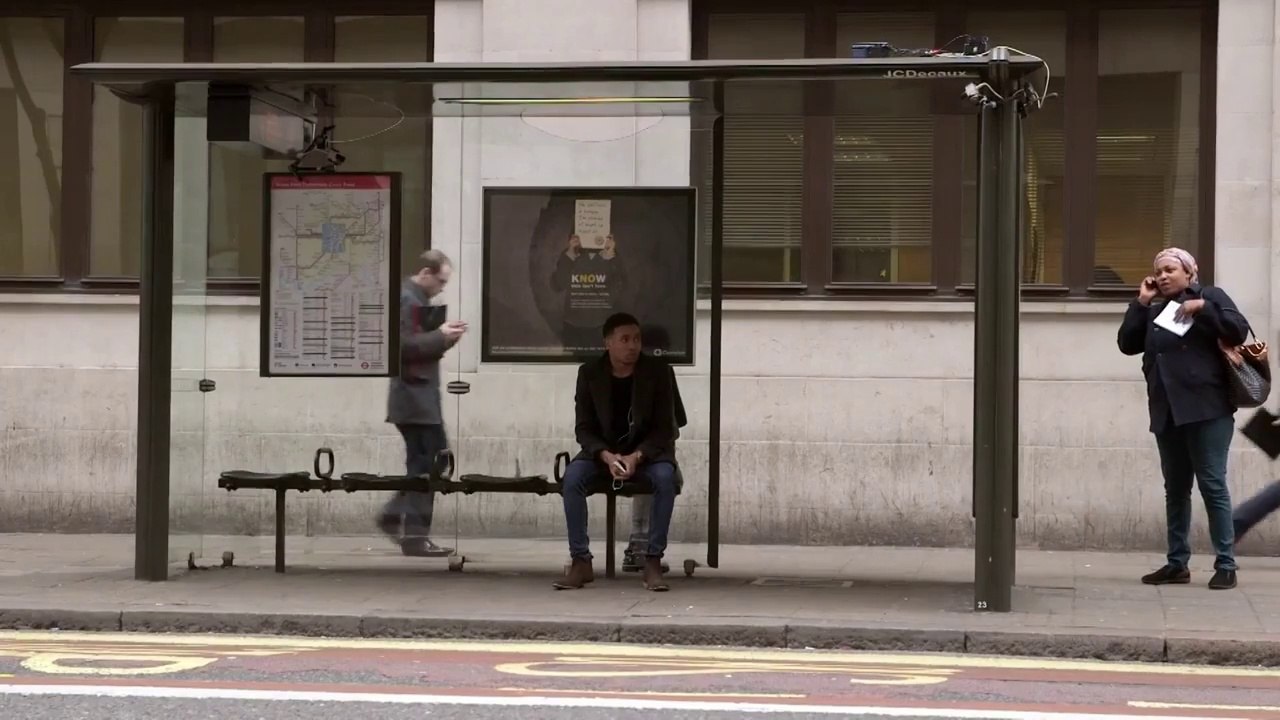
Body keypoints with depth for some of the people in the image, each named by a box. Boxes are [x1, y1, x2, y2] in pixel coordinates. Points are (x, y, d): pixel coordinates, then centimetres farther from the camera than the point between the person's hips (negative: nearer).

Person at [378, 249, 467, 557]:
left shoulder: (418, 299, 17)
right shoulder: (407, 300, -15)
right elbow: (403, 346, -23)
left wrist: (444, 336, 5)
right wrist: (441, 336, -18)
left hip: (421, 395, 10)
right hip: (413, 395, -10)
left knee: (435, 456, 14)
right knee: (424, 464, -6)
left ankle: (394, 516, 17)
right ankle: (414, 536, -2)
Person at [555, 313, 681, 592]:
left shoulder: (657, 371, -8)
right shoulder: (589, 373, -5)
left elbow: (664, 428, -7)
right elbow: (583, 427, -3)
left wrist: (637, 456, -24)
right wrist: (606, 456, -23)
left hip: (646, 450, -1)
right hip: (603, 451, 1)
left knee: (666, 477, -34)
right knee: (572, 476, -30)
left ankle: (653, 561, -27)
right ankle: (581, 561, -23)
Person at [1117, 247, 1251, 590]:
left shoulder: (1210, 297, 6)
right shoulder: (1155, 311, 20)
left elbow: (1239, 330, -7)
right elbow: (1127, 344, 9)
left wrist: (1202, 308, -14)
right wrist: (1141, 303, 4)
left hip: (1206, 409, -6)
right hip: (1167, 413, 6)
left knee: (1212, 484, -8)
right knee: (1175, 489, 8)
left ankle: (1226, 565, -6)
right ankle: (1177, 563, 13)